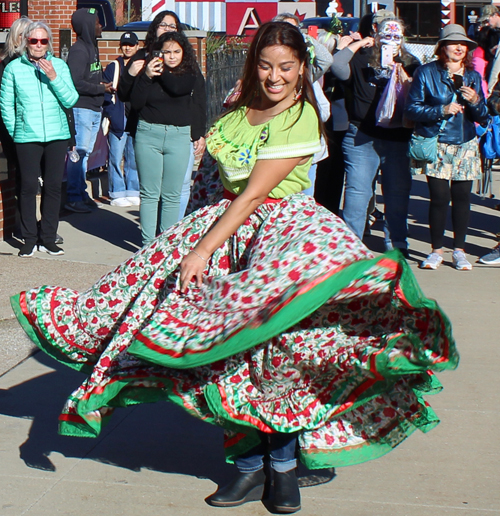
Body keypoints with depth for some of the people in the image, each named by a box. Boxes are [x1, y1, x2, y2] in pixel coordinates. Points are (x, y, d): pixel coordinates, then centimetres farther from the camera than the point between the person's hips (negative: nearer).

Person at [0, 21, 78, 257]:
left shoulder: (59, 65, 4)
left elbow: (71, 100, -1)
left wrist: (53, 78, -11)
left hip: (57, 136, 2)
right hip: (27, 138, -2)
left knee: (53, 186, 4)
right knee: (29, 186, -3)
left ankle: (48, 238, 15)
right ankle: (29, 239, 7)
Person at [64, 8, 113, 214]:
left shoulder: (92, 47, 17)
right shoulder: (78, 50, -13)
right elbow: (76, 84, -19)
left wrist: (104, 81, 1)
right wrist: (102, 88, -13)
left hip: (94, 109, 9)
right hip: (81, 109, -9)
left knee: (84, 153, 13)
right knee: (78, 153, -6)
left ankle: (81, 194, 19)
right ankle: (73, 198, -1)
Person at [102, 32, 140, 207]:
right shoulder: (113, 67, 5)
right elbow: (105, 93, 2)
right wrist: (111, 114, -9)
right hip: (119, 118, -3)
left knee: (134, 157, 7)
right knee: (116, 157, -5)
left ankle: (133, 192, 15)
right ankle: (118, 193, 1)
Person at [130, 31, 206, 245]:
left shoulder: (192, 76, 5)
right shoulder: (150, 71, 7)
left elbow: (176, 88, -15)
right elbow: (136, 103, 0)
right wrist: (146, 77, -9)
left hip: (179, 137, 0)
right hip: (148, 134, 0)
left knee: (172, 195, 2)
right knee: (149, 193, 1)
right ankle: (148, 242, 5)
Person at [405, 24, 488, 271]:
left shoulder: (473, 76, 9)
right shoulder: (426, 73, -2)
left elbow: (482, 117, 10)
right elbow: (412, 108, -7)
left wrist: (475, 101, -11)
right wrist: (442, 110, -17)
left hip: (465, 146, 3)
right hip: (436, 146, -3)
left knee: (462, 197, 4)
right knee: (439, 197, -6)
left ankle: (459, 250, 16)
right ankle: (436, 250, 8)